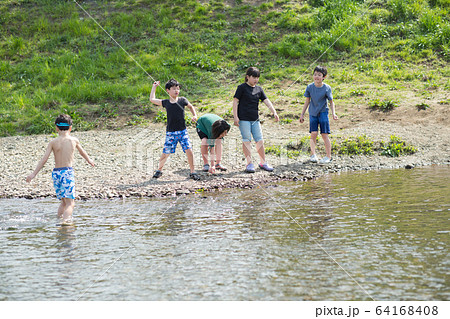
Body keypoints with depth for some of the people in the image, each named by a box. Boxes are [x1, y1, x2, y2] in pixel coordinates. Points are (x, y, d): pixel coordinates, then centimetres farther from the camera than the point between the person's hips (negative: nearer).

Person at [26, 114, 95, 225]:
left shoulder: (53, 142, 3)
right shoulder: (74, 140, 4)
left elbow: (44, 159, -3)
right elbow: (82, 152, 23)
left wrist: (33, 174, -2)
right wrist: (90, 161, 43)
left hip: (56, 172, 3)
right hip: (67, 172, -3)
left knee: (63, 201, 22)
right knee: (70, 203, -9)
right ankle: (66, 220, -31)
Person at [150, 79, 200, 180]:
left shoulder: (182, 100, 1)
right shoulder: (165, 103, 2)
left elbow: (190, 106, 20)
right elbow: (152, 99, 12)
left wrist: (194, 115, 5)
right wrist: (154, 86, 17)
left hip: (182, 131, 0)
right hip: (170, 133, 0)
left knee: (189, 150, -10)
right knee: (166, 153, 1)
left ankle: (192, 172, 2)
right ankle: (159, 170, 24)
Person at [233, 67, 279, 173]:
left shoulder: (259, 89, 12)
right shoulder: (242, 87, -2)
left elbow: (266, 101, 8)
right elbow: (235, 101, -4)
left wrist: (274, 112, -5)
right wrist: (235, 117, -11)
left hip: (255, 119, 5)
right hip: (244, 119, -5)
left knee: (260, 140, 4)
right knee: (246, 140, -4)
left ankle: (263, 162, 14)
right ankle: (249, 164, -1)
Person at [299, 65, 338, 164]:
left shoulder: (326, 88, -10)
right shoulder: (310, 87, -3)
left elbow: (331, 102, 1)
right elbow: (307, 101, 7)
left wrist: (333, 113, -11)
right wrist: (302, 114, 8)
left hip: (323, 113, -2)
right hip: (313, 113, 2)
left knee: (324, 134, -3)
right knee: (313, 134, -10)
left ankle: (328, 156, 6)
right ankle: (313, 154, -1)